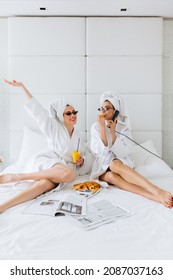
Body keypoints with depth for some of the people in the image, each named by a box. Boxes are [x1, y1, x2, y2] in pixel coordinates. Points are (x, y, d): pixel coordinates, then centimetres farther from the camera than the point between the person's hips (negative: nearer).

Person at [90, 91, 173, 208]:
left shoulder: (124, 126, 1)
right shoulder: (96, 127, 0)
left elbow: (124, 152, -11)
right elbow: (100, 151, -13)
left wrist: (113, 132, -19)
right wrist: (102, 128, -19)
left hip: (121, 163, 0)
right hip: (103, 167, 1)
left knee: (115, 165, -37)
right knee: (112, 177, -35)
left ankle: (157, 191, -50)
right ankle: (156, 197, -48)